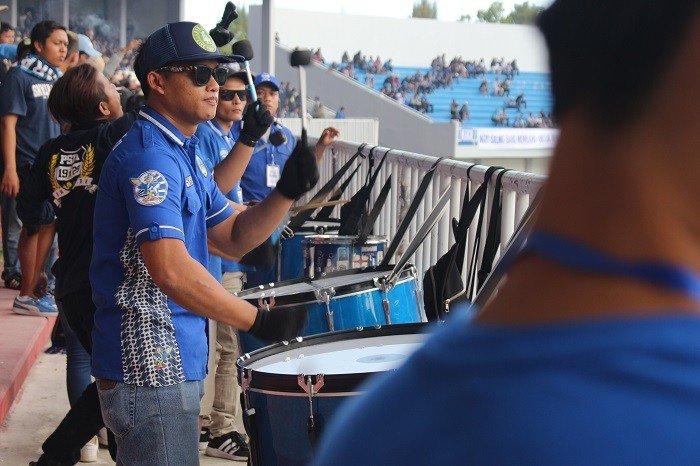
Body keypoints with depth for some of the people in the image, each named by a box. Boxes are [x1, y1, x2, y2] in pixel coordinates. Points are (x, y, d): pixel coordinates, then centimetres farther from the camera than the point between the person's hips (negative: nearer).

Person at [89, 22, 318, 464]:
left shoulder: (186, 153, 14)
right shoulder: (148, 157, -19)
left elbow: (234, 238, 14)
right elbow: (172, 272, -28)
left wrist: (287, 192, -2)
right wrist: (259, 320, -22)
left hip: (175, 361, 10)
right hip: (149, 366, -10)